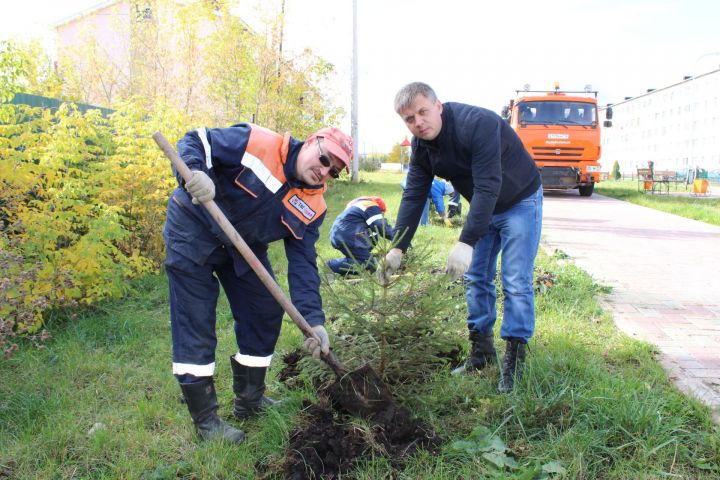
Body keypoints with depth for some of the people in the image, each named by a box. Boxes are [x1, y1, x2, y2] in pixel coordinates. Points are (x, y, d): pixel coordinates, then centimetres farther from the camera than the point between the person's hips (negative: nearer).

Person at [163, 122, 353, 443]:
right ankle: (205, 419, 4)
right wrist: (196, 172, -43)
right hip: (193, 231, -6)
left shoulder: (312, 207, -9)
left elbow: (303, 263, -13)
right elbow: (195, 141, -19)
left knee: (266, 314, 5)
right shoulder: (257, 143, -23)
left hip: (244, 247, 6)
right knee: (195, 324, -6)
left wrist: (313, 319, -25)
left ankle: (249, 399, 24)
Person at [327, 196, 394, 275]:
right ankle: (333, 265, -18)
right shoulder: (372, 207, -2)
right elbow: (381, 227, -12)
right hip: (347, 238, -10)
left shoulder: (358, 203, 27)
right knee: (369, 265, -12)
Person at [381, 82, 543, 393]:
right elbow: (413, 197, -7)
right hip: (482, 207, 7)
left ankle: (514, 361, -1)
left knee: (516, 283, -10)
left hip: (519, 202, -7)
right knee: (475, 279, 7)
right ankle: (481, 352, 20)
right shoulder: (422, 146, -9)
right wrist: (397, 249, -13)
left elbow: (487, 188, -38)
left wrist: (466, 243, -44)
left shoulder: (478, 124, -32)